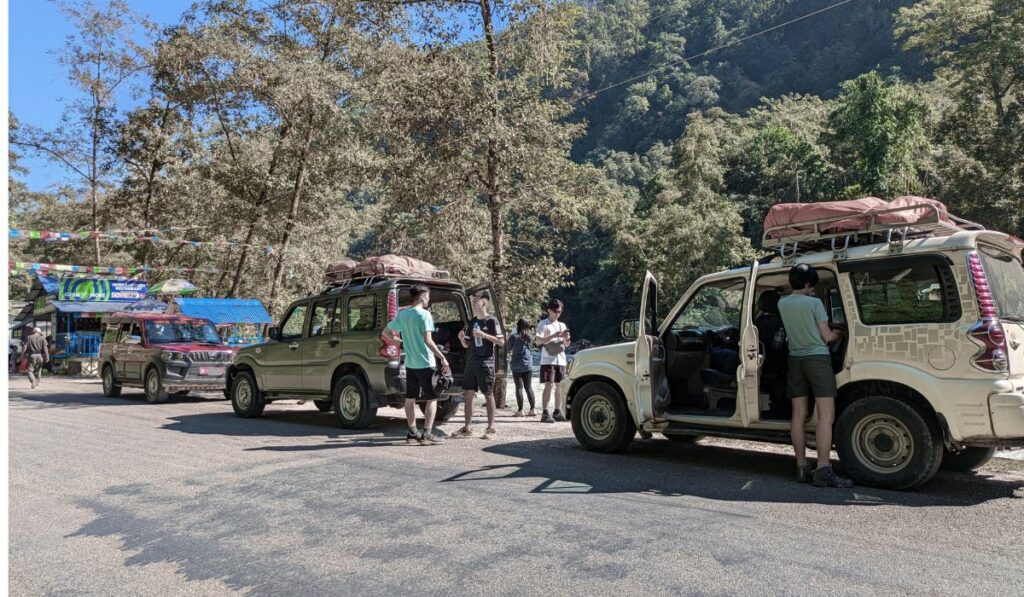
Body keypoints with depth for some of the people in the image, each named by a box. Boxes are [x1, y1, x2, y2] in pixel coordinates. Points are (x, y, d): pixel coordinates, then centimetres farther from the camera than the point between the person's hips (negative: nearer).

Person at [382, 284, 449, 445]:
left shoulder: (402, 314, 7)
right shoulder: (425, 314, -13)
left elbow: (386, 333, 14)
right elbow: (427, 340, -22)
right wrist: (442, 357, -20)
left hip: (410, 363, 7)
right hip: (425, 363, -7)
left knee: (410, 398, 14)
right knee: (432, 398, 1)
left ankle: (412, 433, 20)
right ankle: (427, 434, -4)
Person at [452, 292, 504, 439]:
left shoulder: (491, 320, -4)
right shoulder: (471, 322, 14)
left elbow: (501, 342, -10)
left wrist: (483, 335, -18)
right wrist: (462, 338, -3)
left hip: (486, 363, -6)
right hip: (471, 363, 6)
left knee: (488, 395, 1)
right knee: (468, 394, 5)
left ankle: (491, 428, 8)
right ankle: (468, 427, 13)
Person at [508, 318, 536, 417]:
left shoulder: (514, 337, -9)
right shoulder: (530, 338, 2)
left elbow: (509, 350, 0)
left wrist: (511, 353, 22)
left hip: (517, 366, -3)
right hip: (528, 365, 4)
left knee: (519, 387, 0)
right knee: (528, 387, 11)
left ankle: (520, 410, -1)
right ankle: (533, 408, 8)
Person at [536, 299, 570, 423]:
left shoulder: (562, 325, 18)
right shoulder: (543, 324, -1)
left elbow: (566, 345, 19)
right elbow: (538, 341, -13)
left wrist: (566, 338, -4)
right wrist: (555, 335, -21)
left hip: (561, 360, 6)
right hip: (548, 360, -6)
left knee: (559, 386, 6)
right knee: (549, 385, -11)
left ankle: (558, 412, 14)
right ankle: (545, 413, -10)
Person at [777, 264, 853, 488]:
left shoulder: (782, 304, 5)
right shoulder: (814, 303, -8)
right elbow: (827, 336, -4)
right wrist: (840, 333, 15)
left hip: (794, 359, 6)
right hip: (817, 358, -6)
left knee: (798, 415, 7)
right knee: (826, 415, -7)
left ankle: (802, 468, 10)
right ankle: (823, 470, -13)